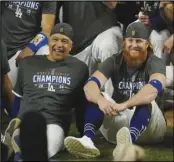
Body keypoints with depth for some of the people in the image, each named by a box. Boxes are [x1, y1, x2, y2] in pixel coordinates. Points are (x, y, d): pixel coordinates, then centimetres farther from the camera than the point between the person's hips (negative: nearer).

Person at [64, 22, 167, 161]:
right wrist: (101, 100, -41)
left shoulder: (155, 63, -9)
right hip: (119, 120, 3)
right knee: (95, 96, -19)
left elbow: (155, 87, -33)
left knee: (146, 101, -34)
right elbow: (90, 85, -17)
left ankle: (128, 141, -64)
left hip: (150, 125, -3)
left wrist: (125, 105, -49)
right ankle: (88, 140, -47)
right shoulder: (115, 61, 1)